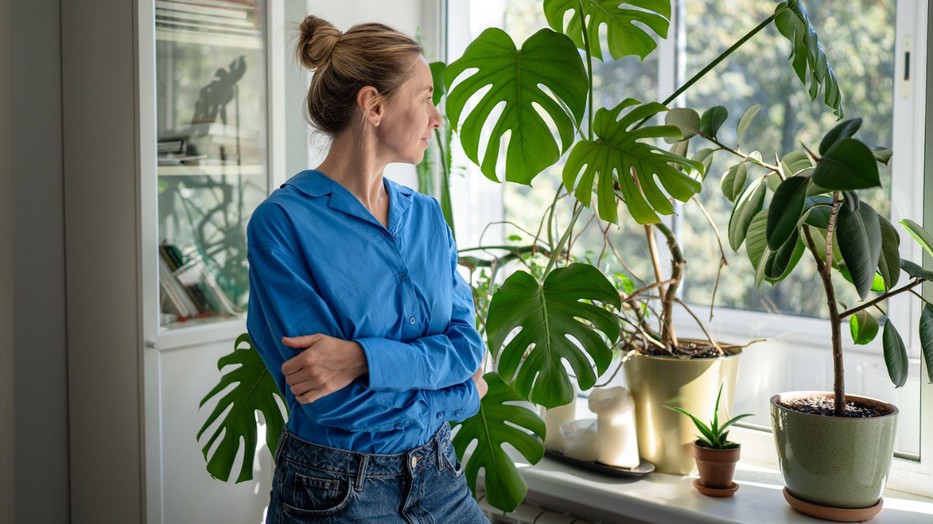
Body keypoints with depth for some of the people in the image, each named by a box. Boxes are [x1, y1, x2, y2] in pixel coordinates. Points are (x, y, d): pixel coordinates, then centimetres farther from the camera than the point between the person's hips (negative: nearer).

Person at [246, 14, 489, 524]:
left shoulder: (427, 216, 4)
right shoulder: (282, 223, -16)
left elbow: (466, 342, -4)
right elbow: (324, 397, -21)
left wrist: (364, 358, -21)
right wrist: (457, 391, -9)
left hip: (439, 479, 6)